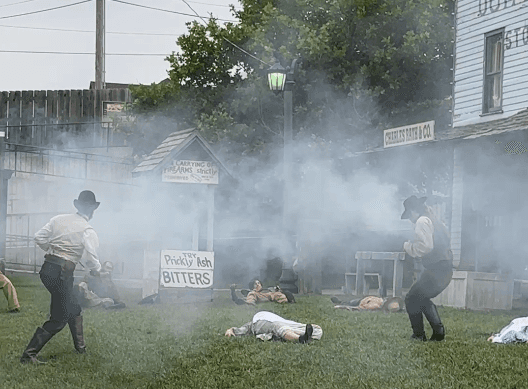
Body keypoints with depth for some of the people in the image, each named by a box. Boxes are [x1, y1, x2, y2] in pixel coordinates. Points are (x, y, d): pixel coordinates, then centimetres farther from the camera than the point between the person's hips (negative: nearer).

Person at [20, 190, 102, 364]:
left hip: (46, 269, 7)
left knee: (73, 309, 24)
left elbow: (39, 238, 4)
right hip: (62, 273, -7)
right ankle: (29, 354, -4)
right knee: (59, 319, 1)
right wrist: (98, 268, 10)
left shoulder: (59, 219, 7)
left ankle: (80, 347, 36)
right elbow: (92, 261, -12)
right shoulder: (88, 231, -8)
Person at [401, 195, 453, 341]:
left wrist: (407, 246, -3)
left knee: (412, 299, 2)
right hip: (446, 270, 10)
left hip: (436, 268, -10)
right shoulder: (435, 221, 21)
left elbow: (425, 246, -20)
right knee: (422, 299, 23)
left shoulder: (422, 221, -9)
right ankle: (438, 331, 14)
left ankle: (418, 334, 3)